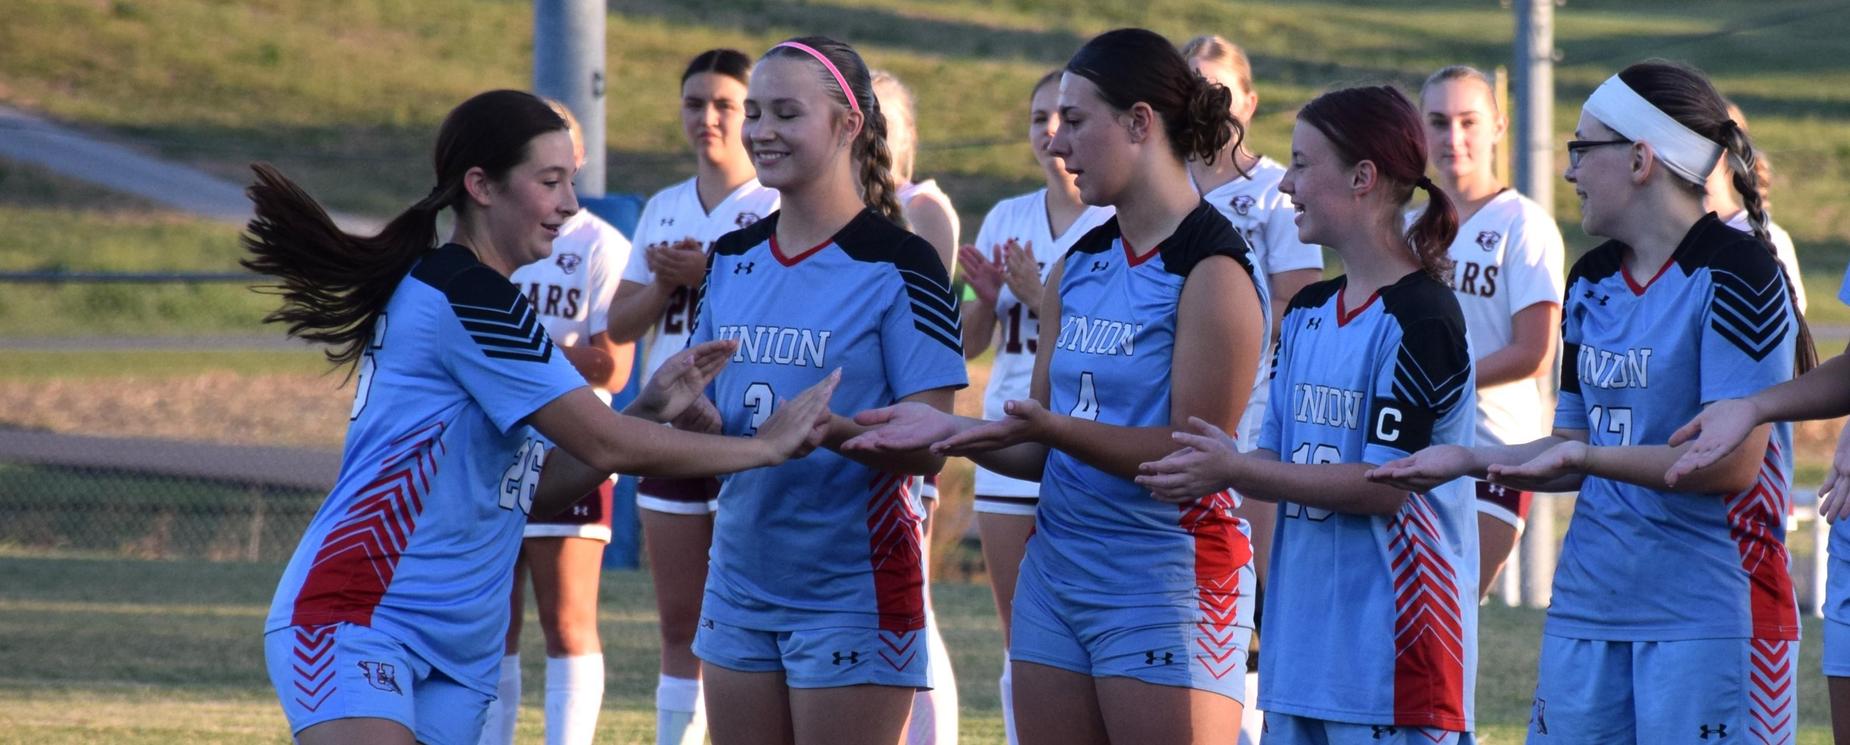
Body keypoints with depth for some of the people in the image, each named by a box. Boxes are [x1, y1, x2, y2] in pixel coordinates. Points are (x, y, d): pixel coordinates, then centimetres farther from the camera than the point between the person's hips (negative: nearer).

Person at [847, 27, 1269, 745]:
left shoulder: (1213, 270, -12)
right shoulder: (1081, 265, 13)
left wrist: (1053, 428, -26)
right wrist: (951, 430, -2)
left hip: (1169, 573, -8)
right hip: (1057, 567, 8)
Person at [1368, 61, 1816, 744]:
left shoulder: (1737, 273, -9)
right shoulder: (1591, 282, 16)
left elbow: (1734, 460, -16)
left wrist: (1583, 458, -21)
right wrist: (1470, 459, 8)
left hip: (1710, 615, -7)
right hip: (1589, 605, 7)